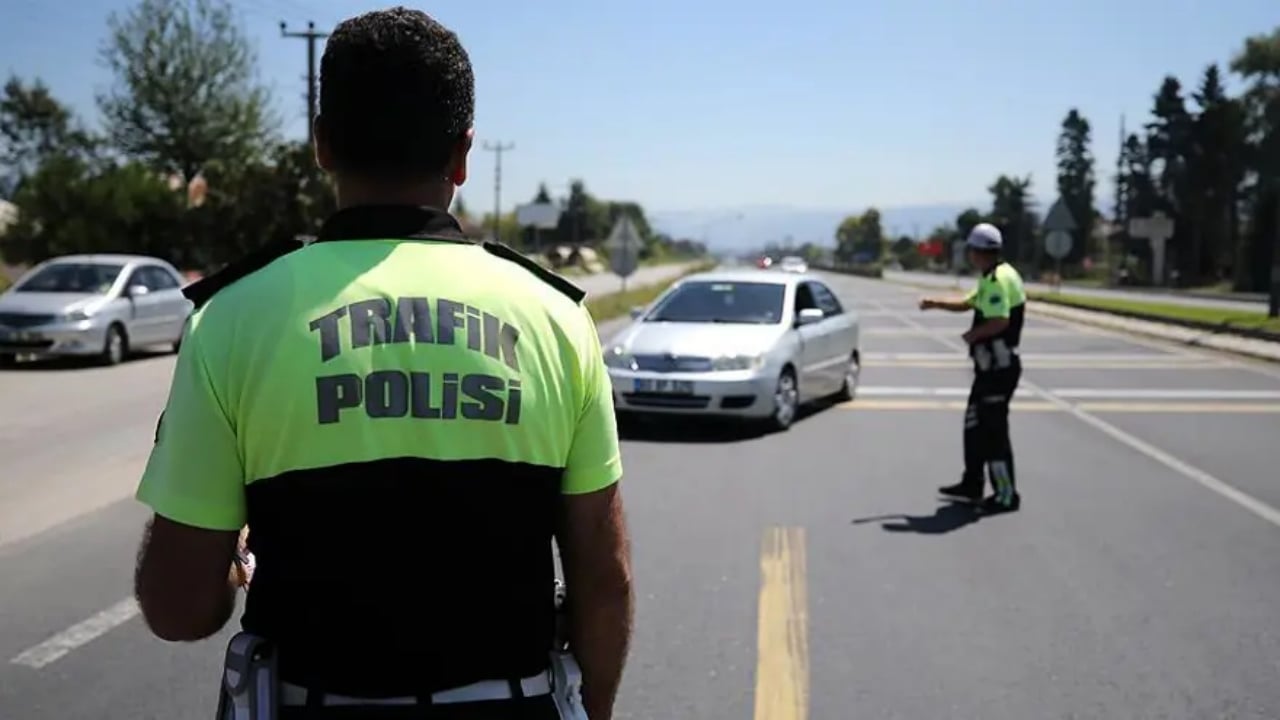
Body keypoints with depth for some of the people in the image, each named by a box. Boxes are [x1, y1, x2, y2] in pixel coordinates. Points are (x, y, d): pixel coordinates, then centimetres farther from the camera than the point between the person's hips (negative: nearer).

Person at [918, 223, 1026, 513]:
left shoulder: (999, 279, -19)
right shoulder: (990, 279, 14)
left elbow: (1000, 321, -29)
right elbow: (968, 303, 27)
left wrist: (973, 334, -14)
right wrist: (936, 303, 15)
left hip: (999, 366, -11)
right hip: (990, 365, 11)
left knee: (994, 429, -5)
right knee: (974, 424, 18)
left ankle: (1006, 495, 3)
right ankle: (972, 485, 28)